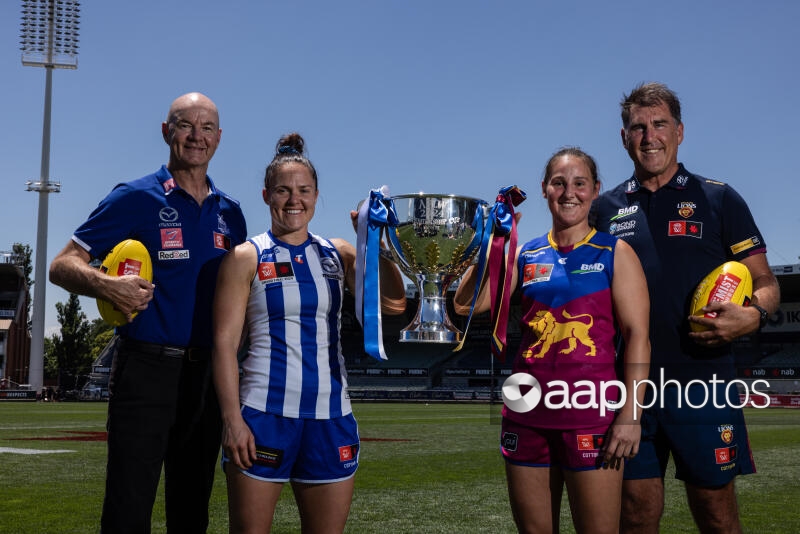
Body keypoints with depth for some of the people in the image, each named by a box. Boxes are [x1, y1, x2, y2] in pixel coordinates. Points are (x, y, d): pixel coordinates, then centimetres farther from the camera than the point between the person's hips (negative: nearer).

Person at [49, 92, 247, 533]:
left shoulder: (230, 212, 12)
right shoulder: (137, 198, -3)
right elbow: (62, 266, -6)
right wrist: (107, 285, -26)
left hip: (206, 374, 5)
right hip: (147, 369, -5)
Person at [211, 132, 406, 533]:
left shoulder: (338, 254, 10)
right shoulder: (247, 258, 0)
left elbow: (394, 303, 2)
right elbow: (225, 343, -4)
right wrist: (232, 418, -11)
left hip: (331, 417, 4)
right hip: (264, 414, -3)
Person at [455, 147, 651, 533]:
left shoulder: (615, 253, 1)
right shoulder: (526, 255, 11)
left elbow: (637, 335, -6)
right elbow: (466, 304, 1)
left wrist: (630, 415, -14)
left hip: (591, 413, -4)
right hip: (527, 413, 4)